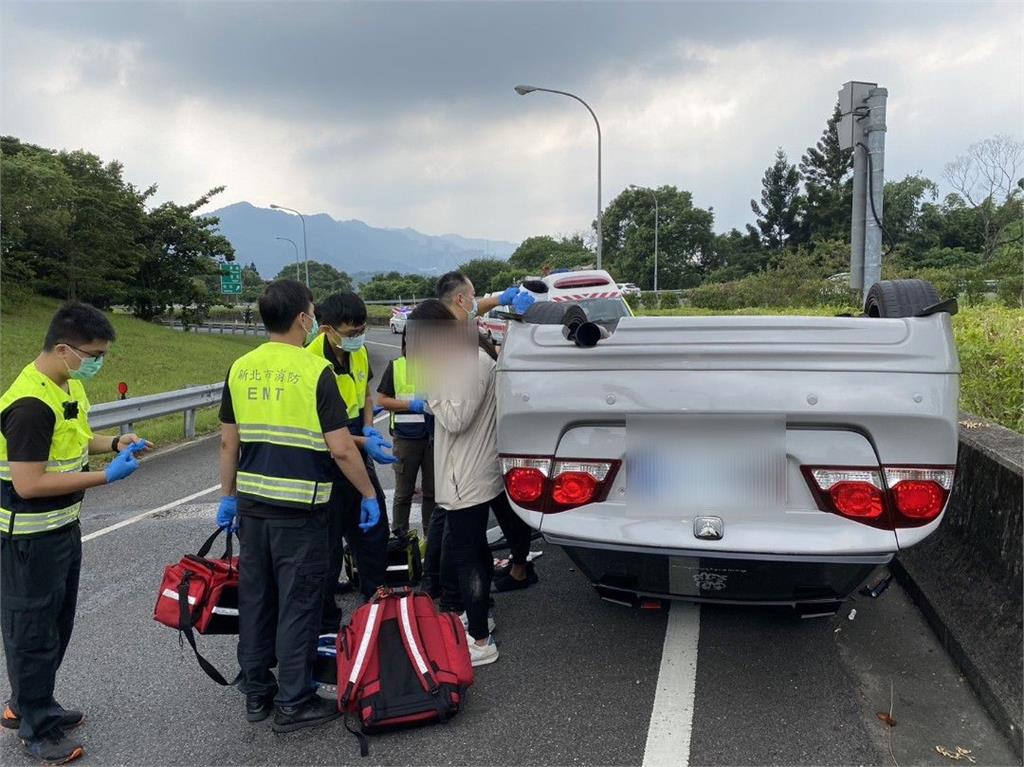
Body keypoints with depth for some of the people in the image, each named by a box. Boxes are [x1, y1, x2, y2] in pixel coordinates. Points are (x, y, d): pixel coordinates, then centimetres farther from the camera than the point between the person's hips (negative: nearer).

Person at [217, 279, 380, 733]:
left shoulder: (240, 369, 4)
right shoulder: (314, 371, -14)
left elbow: (228, 442, 9)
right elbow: (341, 449, -15)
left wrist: (229, 496, 19)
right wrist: (369, 495, -3)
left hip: (253, 504, 6)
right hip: (298, 508, -6)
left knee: (255, 596, 17)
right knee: (298, 605, 5)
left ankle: (255, 691, 30)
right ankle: (293, 703, 15)